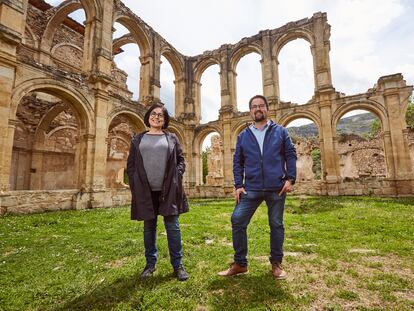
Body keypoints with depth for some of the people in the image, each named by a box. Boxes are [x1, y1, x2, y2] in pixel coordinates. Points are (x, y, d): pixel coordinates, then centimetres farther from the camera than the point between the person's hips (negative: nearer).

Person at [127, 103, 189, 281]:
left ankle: (177, 265, 15)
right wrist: (135, 184, -1)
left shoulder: (171, 138, 9)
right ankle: (150, 263, 28)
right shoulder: (138, 139, 11)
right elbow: (130, 164, 9)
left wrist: (176, 177, -7)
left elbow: (181, 160, 8)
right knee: (149, 227, 12)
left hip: (168, 190, -1)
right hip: (146, 190, 2)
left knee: (173, 227, 2)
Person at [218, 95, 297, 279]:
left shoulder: (280, 131, 6)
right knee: (237, 220, -6)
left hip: (277, 188, -1)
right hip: (251, 189, 1)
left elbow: (291, 155, 4)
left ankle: (276, 263, 30)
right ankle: (240, 263, 12)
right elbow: (237, 162, 8)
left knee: (276, 224, 10)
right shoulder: (243, 135, 9)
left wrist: (290, 179, -7)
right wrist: (238, 185, -1)